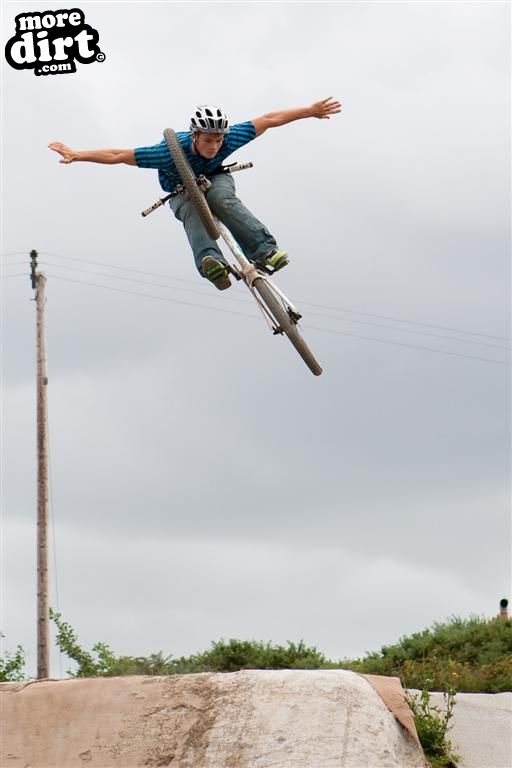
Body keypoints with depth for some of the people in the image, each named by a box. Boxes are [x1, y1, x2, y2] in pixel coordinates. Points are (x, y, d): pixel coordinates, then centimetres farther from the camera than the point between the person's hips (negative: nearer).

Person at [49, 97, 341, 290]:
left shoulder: (228, 139, -32)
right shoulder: (173, 151, -37)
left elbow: (268, 120, -23)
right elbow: (118, 156, -32)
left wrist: (310, 111, -20)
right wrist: (77, 156, -33)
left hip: (216, 180, 1)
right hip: (182, 192, -1)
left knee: (223, 198, -35)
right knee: (191, 208, -36)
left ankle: (266, 250, -43)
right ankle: (211, 261, -60)